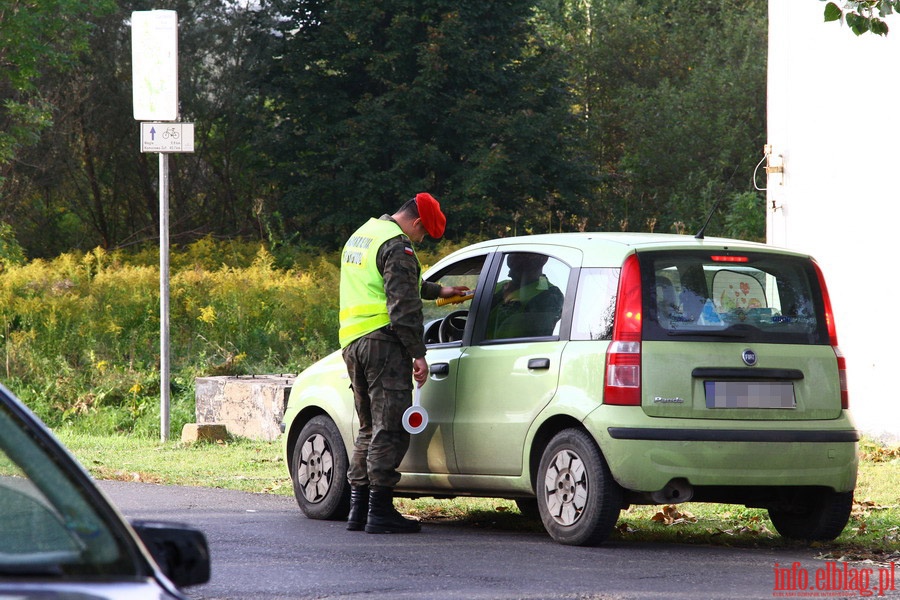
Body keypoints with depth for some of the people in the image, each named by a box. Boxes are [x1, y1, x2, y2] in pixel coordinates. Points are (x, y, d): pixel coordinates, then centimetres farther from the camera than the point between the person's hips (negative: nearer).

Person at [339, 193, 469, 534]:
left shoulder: (362, 236, 22)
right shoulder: (396, 245, -10)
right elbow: (403, 304, -17)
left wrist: (437, 291, 48)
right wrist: (418, 353, -16)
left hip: (352, 341, 9)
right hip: (382, 340, -9)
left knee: (370, 428, 15)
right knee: (390, 429, -7)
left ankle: (358, 509, 13)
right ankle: (380, 512, -11)